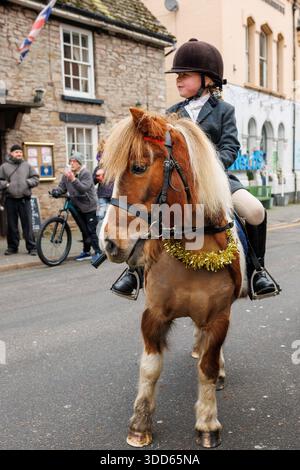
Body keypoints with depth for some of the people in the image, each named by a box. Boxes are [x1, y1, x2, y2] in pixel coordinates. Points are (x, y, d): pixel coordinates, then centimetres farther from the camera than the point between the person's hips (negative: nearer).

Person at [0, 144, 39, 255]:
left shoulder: (27, 165, 10)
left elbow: (36, 179, 11)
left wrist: (28, 182, -5)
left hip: (24, 200, 0)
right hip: (10, 200, 0)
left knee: (28, 224, -3)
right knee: (12, 225, 7)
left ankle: (31, 247, 2)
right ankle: (12, 247, 18)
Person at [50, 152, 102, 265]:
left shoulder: (86, 173, -15)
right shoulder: (67, 174, 2)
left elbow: (84, 188, -28)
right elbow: (62, 187, 3)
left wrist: (73, 179, -39)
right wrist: (55, 192, -18)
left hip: (89, 206, -6)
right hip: (77, 207, 6)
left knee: (91, 231, -6)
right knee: (84, 230, 15)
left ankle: (97, 252, 3)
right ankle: (86, 252, 26)